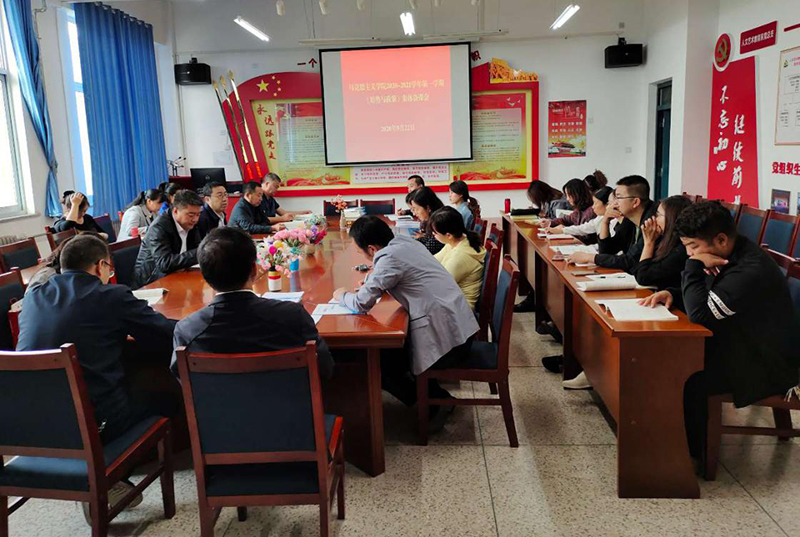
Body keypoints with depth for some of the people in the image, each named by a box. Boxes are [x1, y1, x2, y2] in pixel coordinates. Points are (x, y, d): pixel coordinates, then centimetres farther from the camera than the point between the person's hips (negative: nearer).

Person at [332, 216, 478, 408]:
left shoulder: (390, 258, -17)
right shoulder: (406, 242, 8)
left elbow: (362, 303, -13)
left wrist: (342, 296, 7)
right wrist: (371, 282, 12)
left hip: (446, 340, -8)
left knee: (379, 365, 6)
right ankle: (432, 394, 28)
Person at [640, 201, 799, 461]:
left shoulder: (750, 271, -30)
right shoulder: (728, 255, 0)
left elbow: (699, 313, -33)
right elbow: (702, 299, 13)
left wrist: (694, 265, -26)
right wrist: (671, 293, -7)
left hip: (767, 364, -10)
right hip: (738, 341, 10)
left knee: (687, 380, -23)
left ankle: (692, 452, 0)